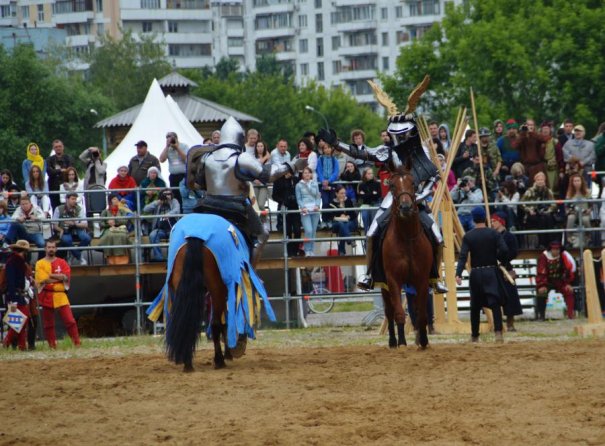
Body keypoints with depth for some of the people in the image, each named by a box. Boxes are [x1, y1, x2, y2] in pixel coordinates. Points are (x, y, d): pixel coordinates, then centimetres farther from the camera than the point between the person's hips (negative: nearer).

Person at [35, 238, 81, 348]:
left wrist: (50, 275, -10)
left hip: (60, 295, 0)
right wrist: (59, 277, -8)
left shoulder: (62, 262, 9)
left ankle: (77, 343, -4)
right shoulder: (40, 264, 3)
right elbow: (43, 279, -12)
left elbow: (66, 276, -7)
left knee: (70, 321, -7)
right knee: (48, 324, 4)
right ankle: (52, 346, 11)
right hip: (47, 296, 0)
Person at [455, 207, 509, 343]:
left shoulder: (468, 237, -1)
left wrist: (458, 274, -20)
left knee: (475, 305, 13)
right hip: (491, 272, -1)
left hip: (476, 273, 1)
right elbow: (504, 250, -12)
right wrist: (498, 258, 10)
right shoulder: (493, 234, -2)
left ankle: (474, 336, 20)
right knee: (495, 303, -8)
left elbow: (463, 256, -12)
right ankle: (498, 332, -25)